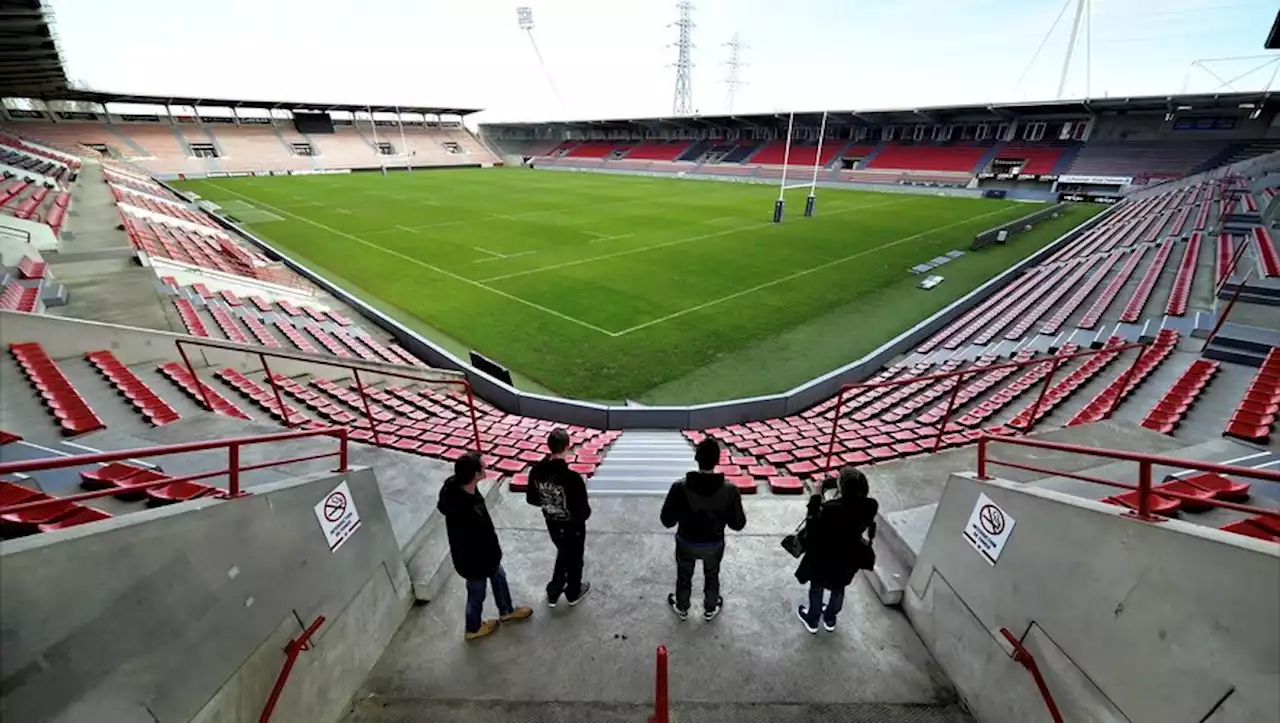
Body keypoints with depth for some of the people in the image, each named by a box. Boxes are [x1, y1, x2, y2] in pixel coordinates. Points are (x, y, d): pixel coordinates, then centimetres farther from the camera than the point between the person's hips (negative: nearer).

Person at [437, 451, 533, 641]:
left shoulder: (459, 488, -15)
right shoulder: (461, 513, -43)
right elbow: (466, 547, -30)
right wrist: (478, 569, -14)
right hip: (473, 561, -8)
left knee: (499, 577, 29)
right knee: (477, 595, 21)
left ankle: (506, 611, 55)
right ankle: (473, 629, 50)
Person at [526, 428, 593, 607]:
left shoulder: (536, 471, -18)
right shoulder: (572, 477, -35)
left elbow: (531, 499, -2)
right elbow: (584, 511, -27)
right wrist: (584, 513, -4)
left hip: (552, 524, 5)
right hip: (572, 526, -5)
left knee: (563, 554, 31)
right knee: (574, 559, 23)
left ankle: (552, 594, 45)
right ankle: (573, 593, 47)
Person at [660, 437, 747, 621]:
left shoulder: (680, 488, -29)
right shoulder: (729, 490, -28)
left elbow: (667, 521, -18)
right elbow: (738, 524, -15)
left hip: (686, 542, 0)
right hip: (714, 544, 1)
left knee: (684, 576, 28)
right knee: (712, 577, 30)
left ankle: (682, 608, 52)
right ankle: (710, 610, 53)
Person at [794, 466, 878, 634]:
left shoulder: (830, 509, -39)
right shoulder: (870, 506, -25)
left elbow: (814, 527, -20)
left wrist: (816, 497, -16)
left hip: (824, 558, -4)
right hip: (849, 558, 4)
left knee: (816, 588, 25)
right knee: (838, 588, 31)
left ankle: (812, 620, 48)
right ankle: (830, 619, 55)